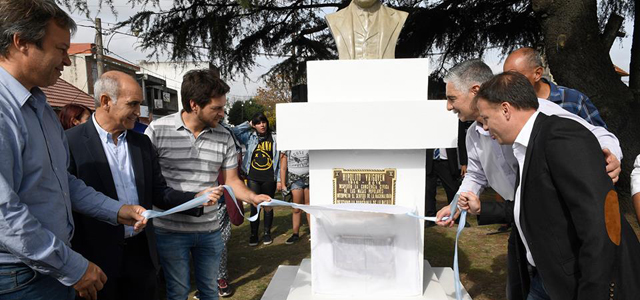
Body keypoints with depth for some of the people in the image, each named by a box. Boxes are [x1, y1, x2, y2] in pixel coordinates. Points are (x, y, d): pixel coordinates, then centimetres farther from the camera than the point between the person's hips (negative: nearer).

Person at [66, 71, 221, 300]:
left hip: (142, 252, 5)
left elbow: (158, 192, 7)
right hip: (98, 257, -4)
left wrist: (197, 198, -8)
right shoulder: (72, 142, -11)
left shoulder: (142, 142, 6)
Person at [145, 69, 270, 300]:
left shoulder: (224, 138, -2)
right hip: (170, 231, -2)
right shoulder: (157, 130, -10)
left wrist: (252, 197, -13)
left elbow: (231, 181, 5)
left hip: (209, 230, 3)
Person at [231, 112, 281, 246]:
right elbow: (233, 132, -8)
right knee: (254, 206, 3)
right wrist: (248, 124, 0)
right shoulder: (250, 137, 4)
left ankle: (267, 233, 24)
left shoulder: (274, 138, 3)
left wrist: (279, 179, 1)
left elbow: (279, 160, 3)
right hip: (253, 178, 0)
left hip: (269, 178, 0)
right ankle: (254, 234, 17)